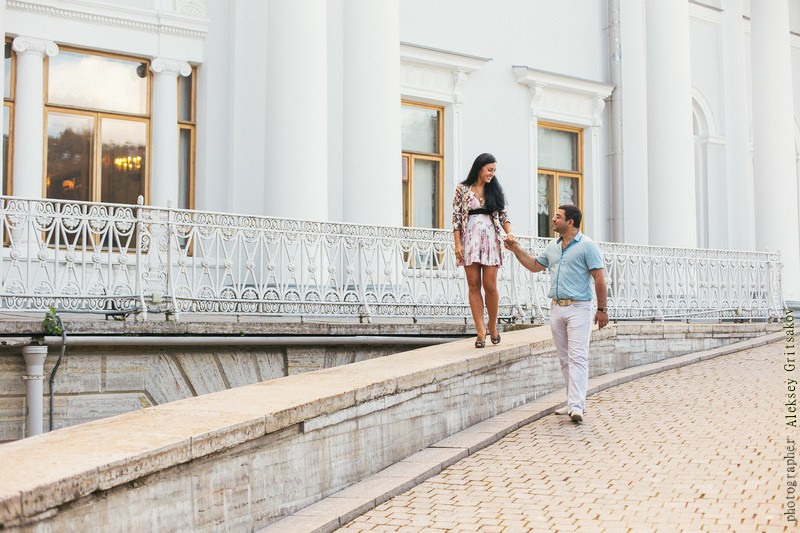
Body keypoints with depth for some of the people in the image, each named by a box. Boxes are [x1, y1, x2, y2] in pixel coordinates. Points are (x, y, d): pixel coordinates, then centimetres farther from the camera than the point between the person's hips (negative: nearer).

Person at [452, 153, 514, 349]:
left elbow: (503, 214, 8)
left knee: (490, 286, -5)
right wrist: (457, 244, -5)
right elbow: (456, 217, 2)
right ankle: (481, 331, 2)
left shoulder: (494, 190, 11)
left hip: (490, 240, 1)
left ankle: (493, 326, 15)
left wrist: (509, 232, -11)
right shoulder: (462, 189, 4)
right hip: (470, 239, -1)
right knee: (474, 286, -1)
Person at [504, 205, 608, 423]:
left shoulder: (587, 246, -6)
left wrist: (602, 309, -12)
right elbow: (535, 265, 28)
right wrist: (516, 250, 18)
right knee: (564, 358, 9)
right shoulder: (552, 247, 15)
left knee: (577, 357, -13)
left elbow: (599, 278, -9)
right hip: (556, 308, 7)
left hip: (578, 308, -7)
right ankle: (574, 401, 17)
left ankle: (576, 407, -20)